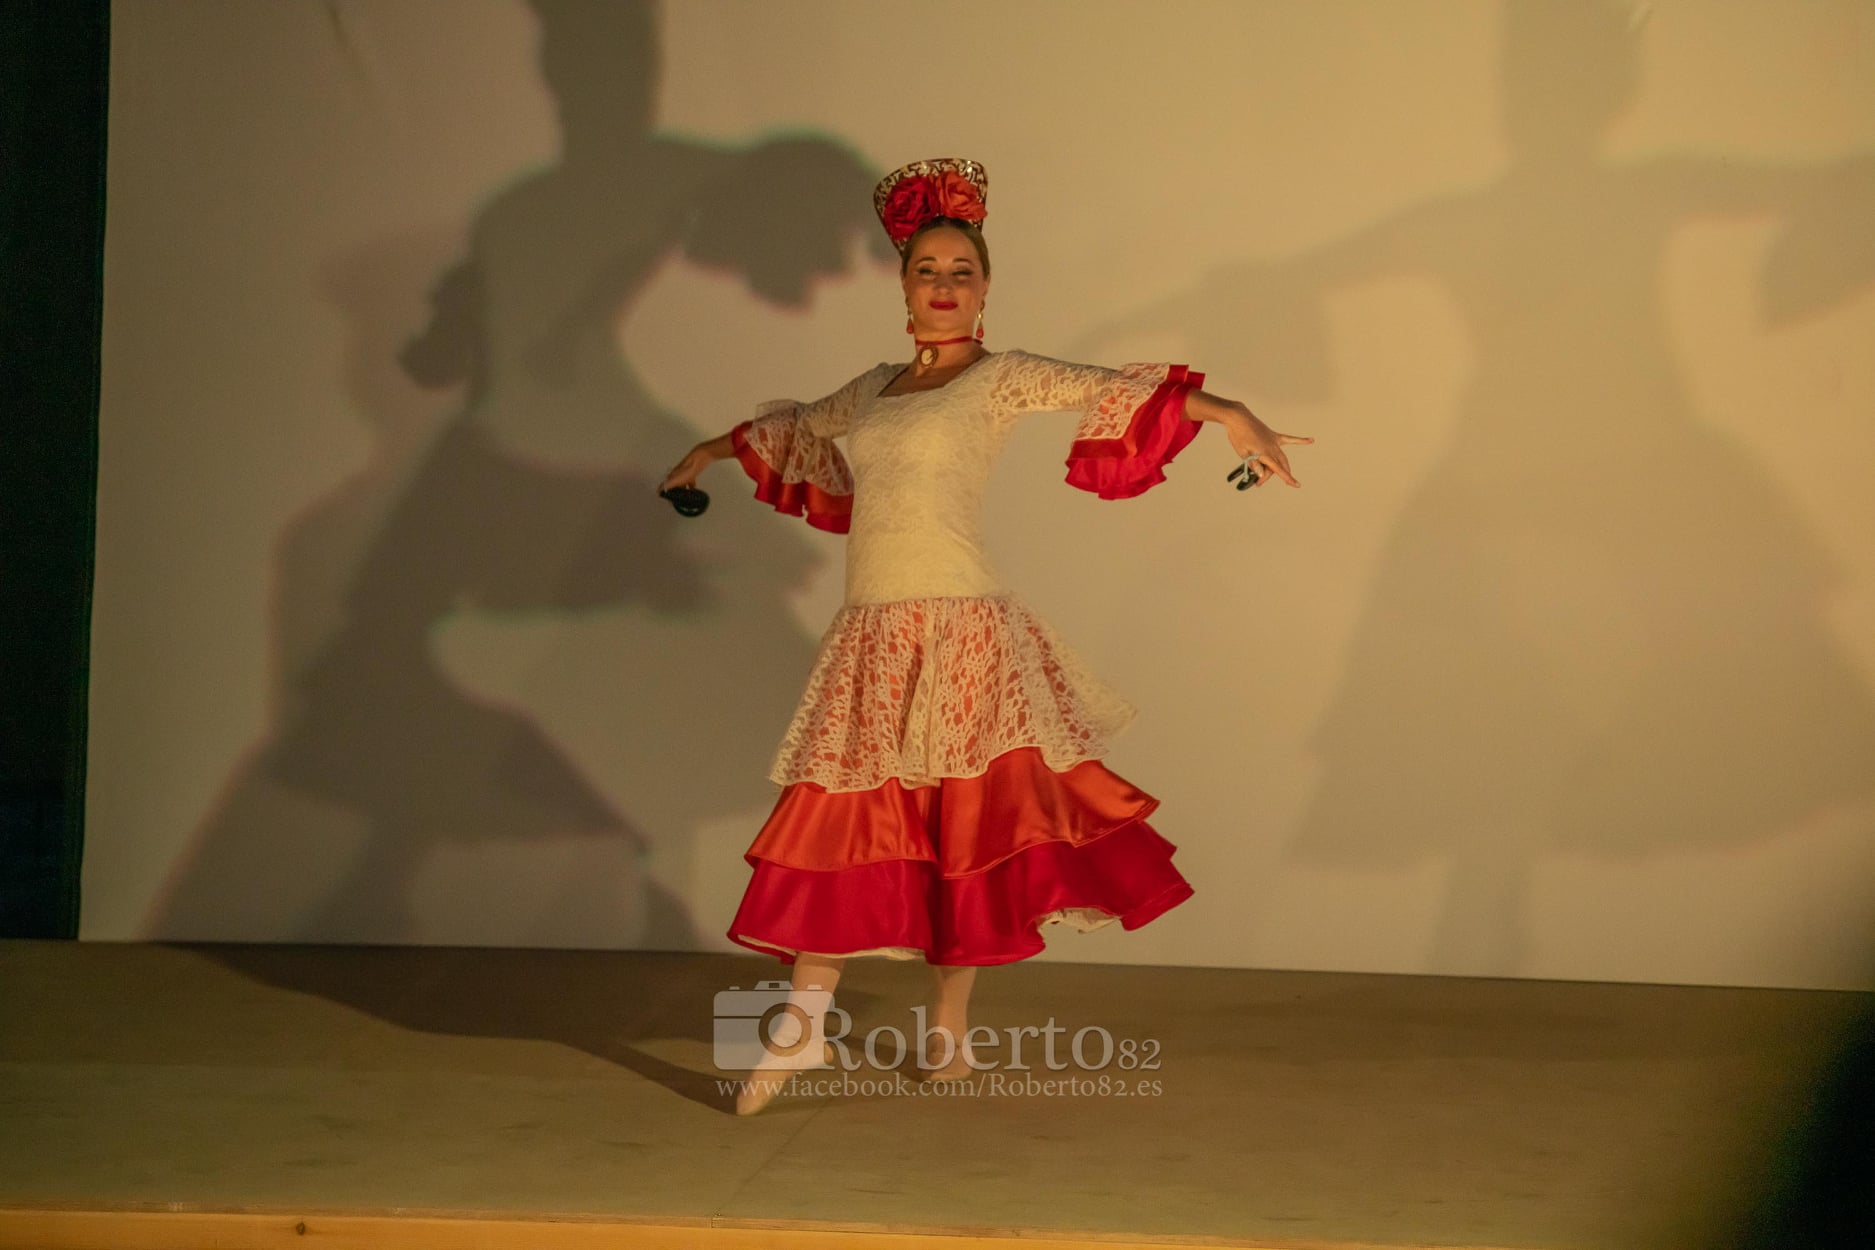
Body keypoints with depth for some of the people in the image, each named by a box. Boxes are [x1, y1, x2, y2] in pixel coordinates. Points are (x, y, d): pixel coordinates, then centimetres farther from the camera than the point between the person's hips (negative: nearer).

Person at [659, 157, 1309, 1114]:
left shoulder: (1001, 379, 2)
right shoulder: (871, 390, 17)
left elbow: (1111, 390, -12)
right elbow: (796, 429, 36)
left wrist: (1229, 413, -24)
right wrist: (710, 451, 48)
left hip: (959, 627, -4)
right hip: (868, 635, 5)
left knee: (961, 822, 0)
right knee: (834, 823, 3)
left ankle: (948, 1030, 13)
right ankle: (801, 1030, 12)